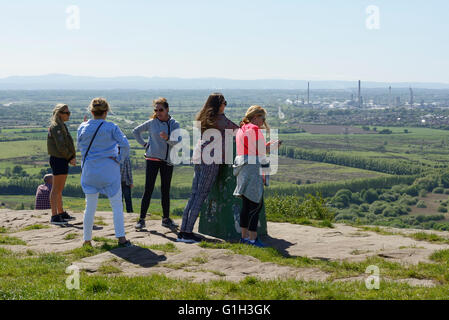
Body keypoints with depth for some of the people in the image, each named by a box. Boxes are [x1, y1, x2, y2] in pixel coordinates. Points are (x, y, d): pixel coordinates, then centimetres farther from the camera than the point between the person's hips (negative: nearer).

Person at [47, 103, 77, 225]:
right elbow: (60, 146, -19)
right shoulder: (56, 127, -14)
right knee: (56, 189, -9)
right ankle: (54, 216, -9)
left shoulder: (62, 126, 17)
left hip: (63, 160, 10)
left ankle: (61, 213, 26)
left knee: (60, 189, 17)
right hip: (58, 159, -10)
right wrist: (70, 158, -8)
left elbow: (68, 144, 17)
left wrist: (73, 157, 3)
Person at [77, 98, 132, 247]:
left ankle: (87, 239, 15)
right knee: (117, 205, 6)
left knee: (90, 206, 11)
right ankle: (121, 237, 0)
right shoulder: (111, 127, -9)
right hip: (109, 170, -3)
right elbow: (124, 144, -16)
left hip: (89, 171, 3)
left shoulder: (83, 127, 0)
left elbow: (80, 146, 13)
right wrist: (119, 159, -2)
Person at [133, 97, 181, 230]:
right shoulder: (152, 123, 1)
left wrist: (167, 138, -26)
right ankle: (142, 219, -1)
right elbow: (136, 131, 15)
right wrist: (143, 144, 7)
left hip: (168, 161, 2)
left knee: (165, 190, 8)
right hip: (153, 159, -2)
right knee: (148, 189, -5)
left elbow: (178, 142, -9)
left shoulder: (174, 124, 3)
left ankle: (166, 219, 18)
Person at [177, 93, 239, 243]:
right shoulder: (220, 119, -7)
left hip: (199, 155, 8)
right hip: (212, 157, -8)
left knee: (194, 194, 9)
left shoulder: (203, 118, 16)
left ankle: (183, 231, 8)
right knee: (201, 195, -5)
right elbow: (238, 130, 0)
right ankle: (188, 233, -6)